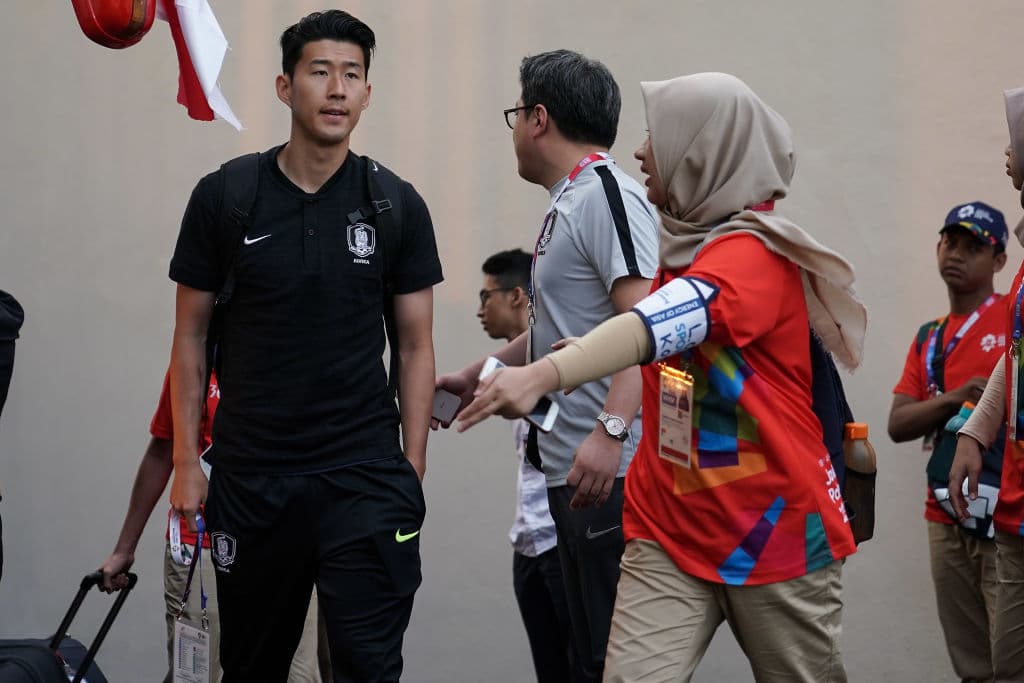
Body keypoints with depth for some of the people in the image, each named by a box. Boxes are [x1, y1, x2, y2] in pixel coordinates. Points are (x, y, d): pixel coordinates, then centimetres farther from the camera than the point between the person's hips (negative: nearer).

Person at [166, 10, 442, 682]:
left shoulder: (396, 205, 1)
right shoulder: (225, 196, 0)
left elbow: (415, 345, 5)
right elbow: (191, 335, 5)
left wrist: (412, 473, -1)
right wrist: (186, 461, 0)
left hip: (364, 475, -1)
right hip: (251, 476, 1)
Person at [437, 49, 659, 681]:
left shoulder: (609, 196, -11)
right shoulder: (568, 204, 20)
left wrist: (610, 430, -32)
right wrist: (475, 377, 38)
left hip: (610, 470, -10)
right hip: (571, 466, 10)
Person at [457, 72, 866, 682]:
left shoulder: (754, 252, -16)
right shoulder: (686, 247, 10)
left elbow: (666, 324, -34)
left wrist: (544, 374, -49)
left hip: (774, 526, -6)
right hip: (670, 528, 6)